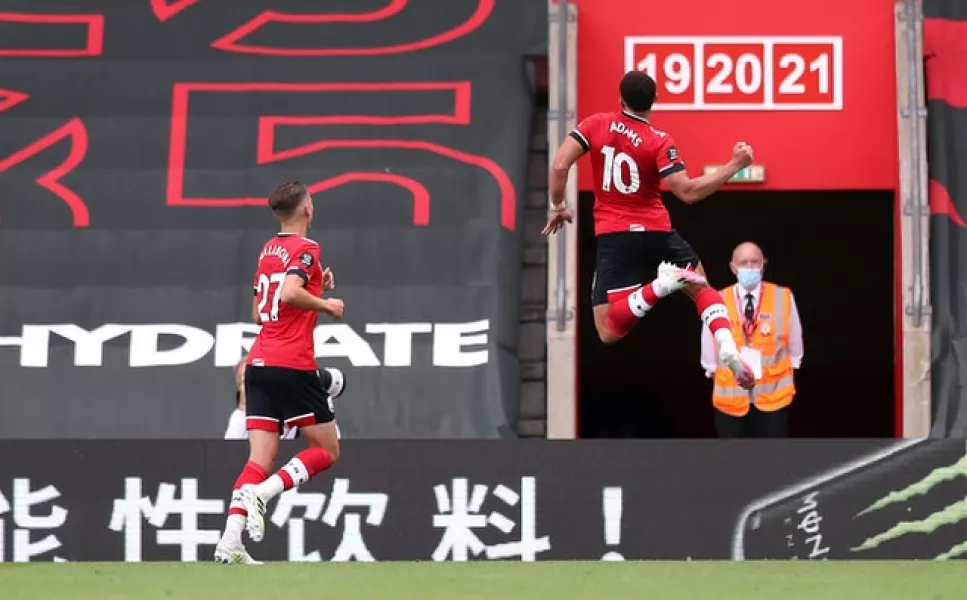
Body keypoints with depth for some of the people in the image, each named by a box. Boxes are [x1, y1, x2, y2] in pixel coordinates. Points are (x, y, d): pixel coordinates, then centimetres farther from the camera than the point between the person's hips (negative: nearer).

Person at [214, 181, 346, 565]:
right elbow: (289, 293, -24)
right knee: (326, 451, 6)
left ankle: (230, 541, -16)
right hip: (293, 366, -7)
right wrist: (326, 304, -8)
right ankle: (262, 491, -17)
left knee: (261, 458, 1)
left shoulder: (268, 251, 17)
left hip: (258, 364, 7)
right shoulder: (306, 249, -6)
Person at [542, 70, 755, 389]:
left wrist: (558, 207, 7)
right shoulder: (659, 142, -7)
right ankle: (728, 348, -5)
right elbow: (688, 192, -12)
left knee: (609, 332, -3)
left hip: (614, 236, -1)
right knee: (702, 288, 25)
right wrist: (734, 166, -5)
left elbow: (559, 166, -9)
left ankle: (662, 284, -28)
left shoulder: (595, 125, -2)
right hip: (656, 231, 1)